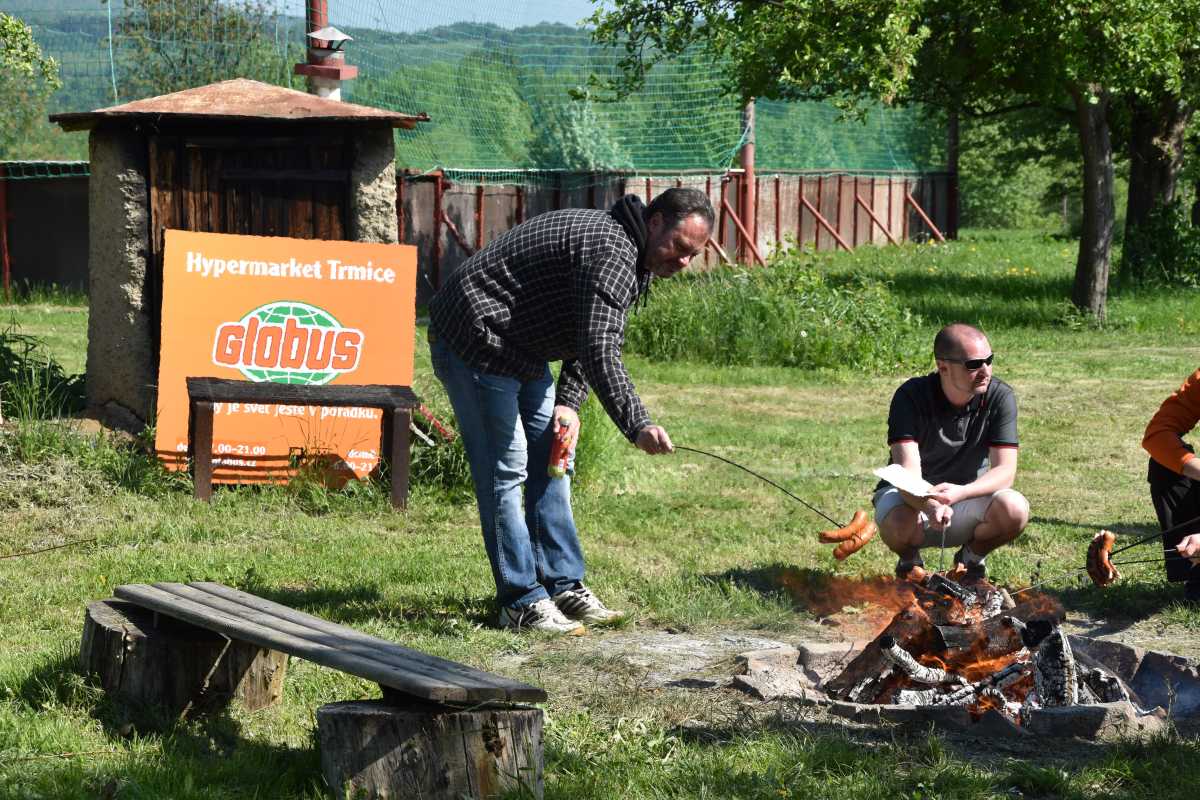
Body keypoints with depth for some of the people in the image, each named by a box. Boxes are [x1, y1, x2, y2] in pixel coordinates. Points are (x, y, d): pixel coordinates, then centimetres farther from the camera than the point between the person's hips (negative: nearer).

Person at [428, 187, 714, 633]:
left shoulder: (634, 261, 9)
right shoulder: (611, 250, -25)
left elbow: (593, 341, 13)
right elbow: (599, 351, -34)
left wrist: (568, 402, -2)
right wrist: (637, 426, -37)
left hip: (522, 354, 11)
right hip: (476, 345, -11)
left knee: (551, 461, 11)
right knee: (504, 471, -9)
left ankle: (564, 585, 16)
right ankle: (522, 603, -7)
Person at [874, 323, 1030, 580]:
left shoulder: (1000, 397, -15)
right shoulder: (910, 397, -21)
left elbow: (1005, 471, -19)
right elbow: (907, 472, -30)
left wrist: (960, 492, -39)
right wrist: (929, 505, -53)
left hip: (969, 495, 2)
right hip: (915, 495, -2)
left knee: (1014, 509, -29)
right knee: (898, 524, -36)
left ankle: (972, 557, 4)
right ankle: (909, 560, 2)